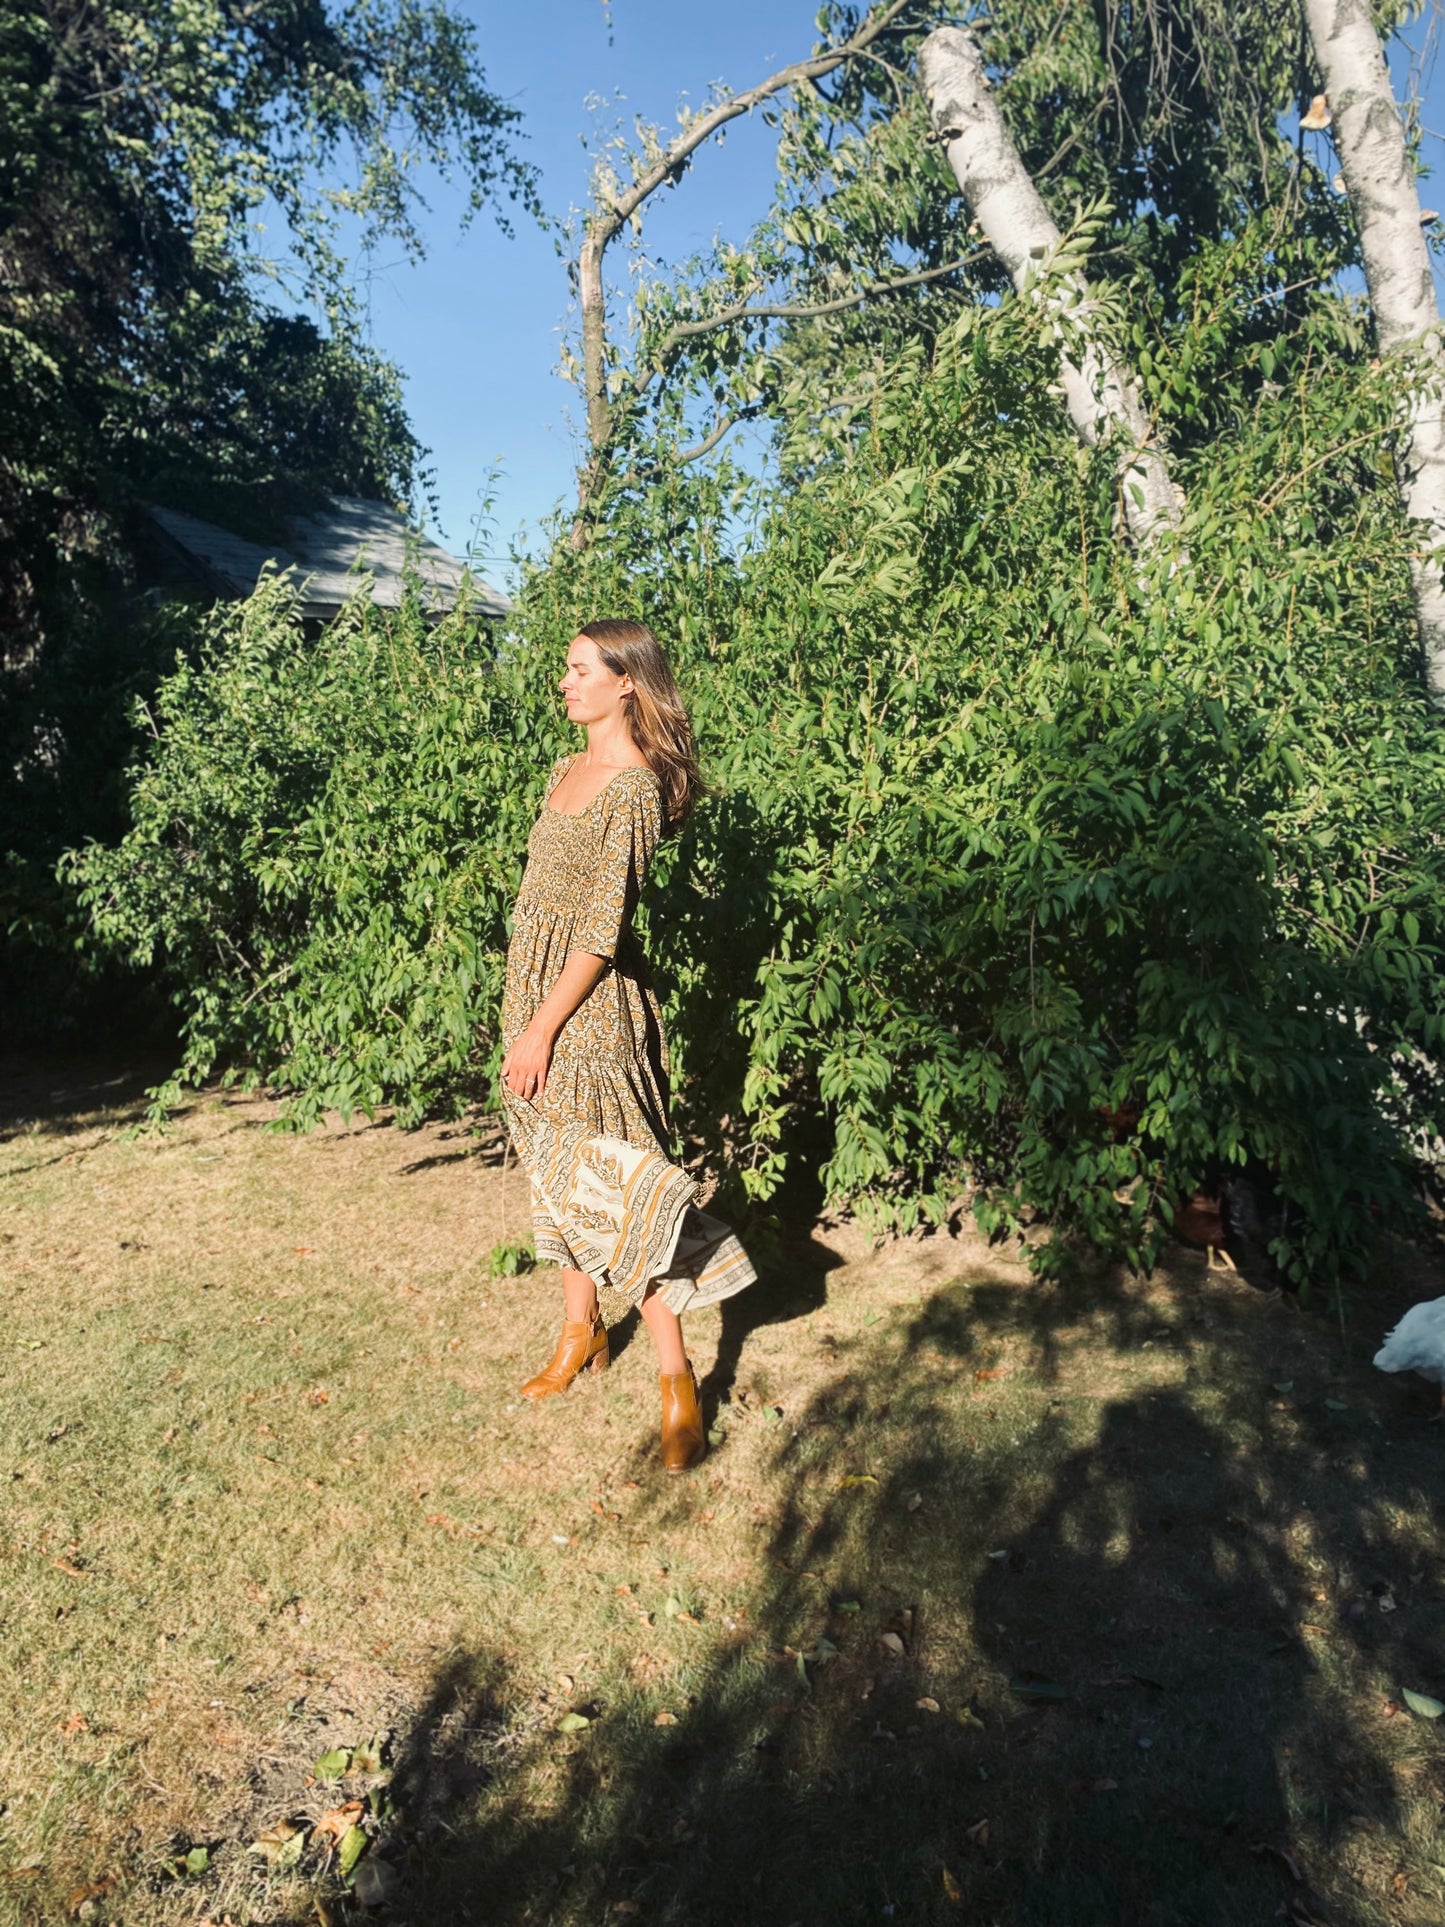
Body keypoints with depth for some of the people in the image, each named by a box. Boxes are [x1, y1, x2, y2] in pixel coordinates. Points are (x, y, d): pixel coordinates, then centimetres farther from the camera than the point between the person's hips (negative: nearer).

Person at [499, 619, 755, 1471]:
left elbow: (603, 929, -19)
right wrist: (523, 1014, 15)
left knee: (609, 1181, -5)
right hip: (535, 985, 9)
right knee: (557, 1176, 17)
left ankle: (678, 1378, 6)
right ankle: (582, 1334, 34)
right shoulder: (568, 770, 10)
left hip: (592, 1006, -8)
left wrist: (541, 1029, -17)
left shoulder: (634, 790, -17)